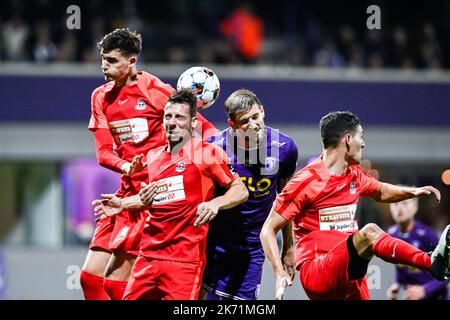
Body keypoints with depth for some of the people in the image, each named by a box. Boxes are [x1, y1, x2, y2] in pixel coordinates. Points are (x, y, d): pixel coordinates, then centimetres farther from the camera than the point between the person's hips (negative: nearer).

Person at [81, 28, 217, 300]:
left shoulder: (156, 91, -7)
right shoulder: (101, 97, 10)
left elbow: (202, 127, 0)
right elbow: (103, 152, 5)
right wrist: (125, 167, -17)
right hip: (127, 191, 7)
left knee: (114, 283, -13)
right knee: (89, 277, 4)